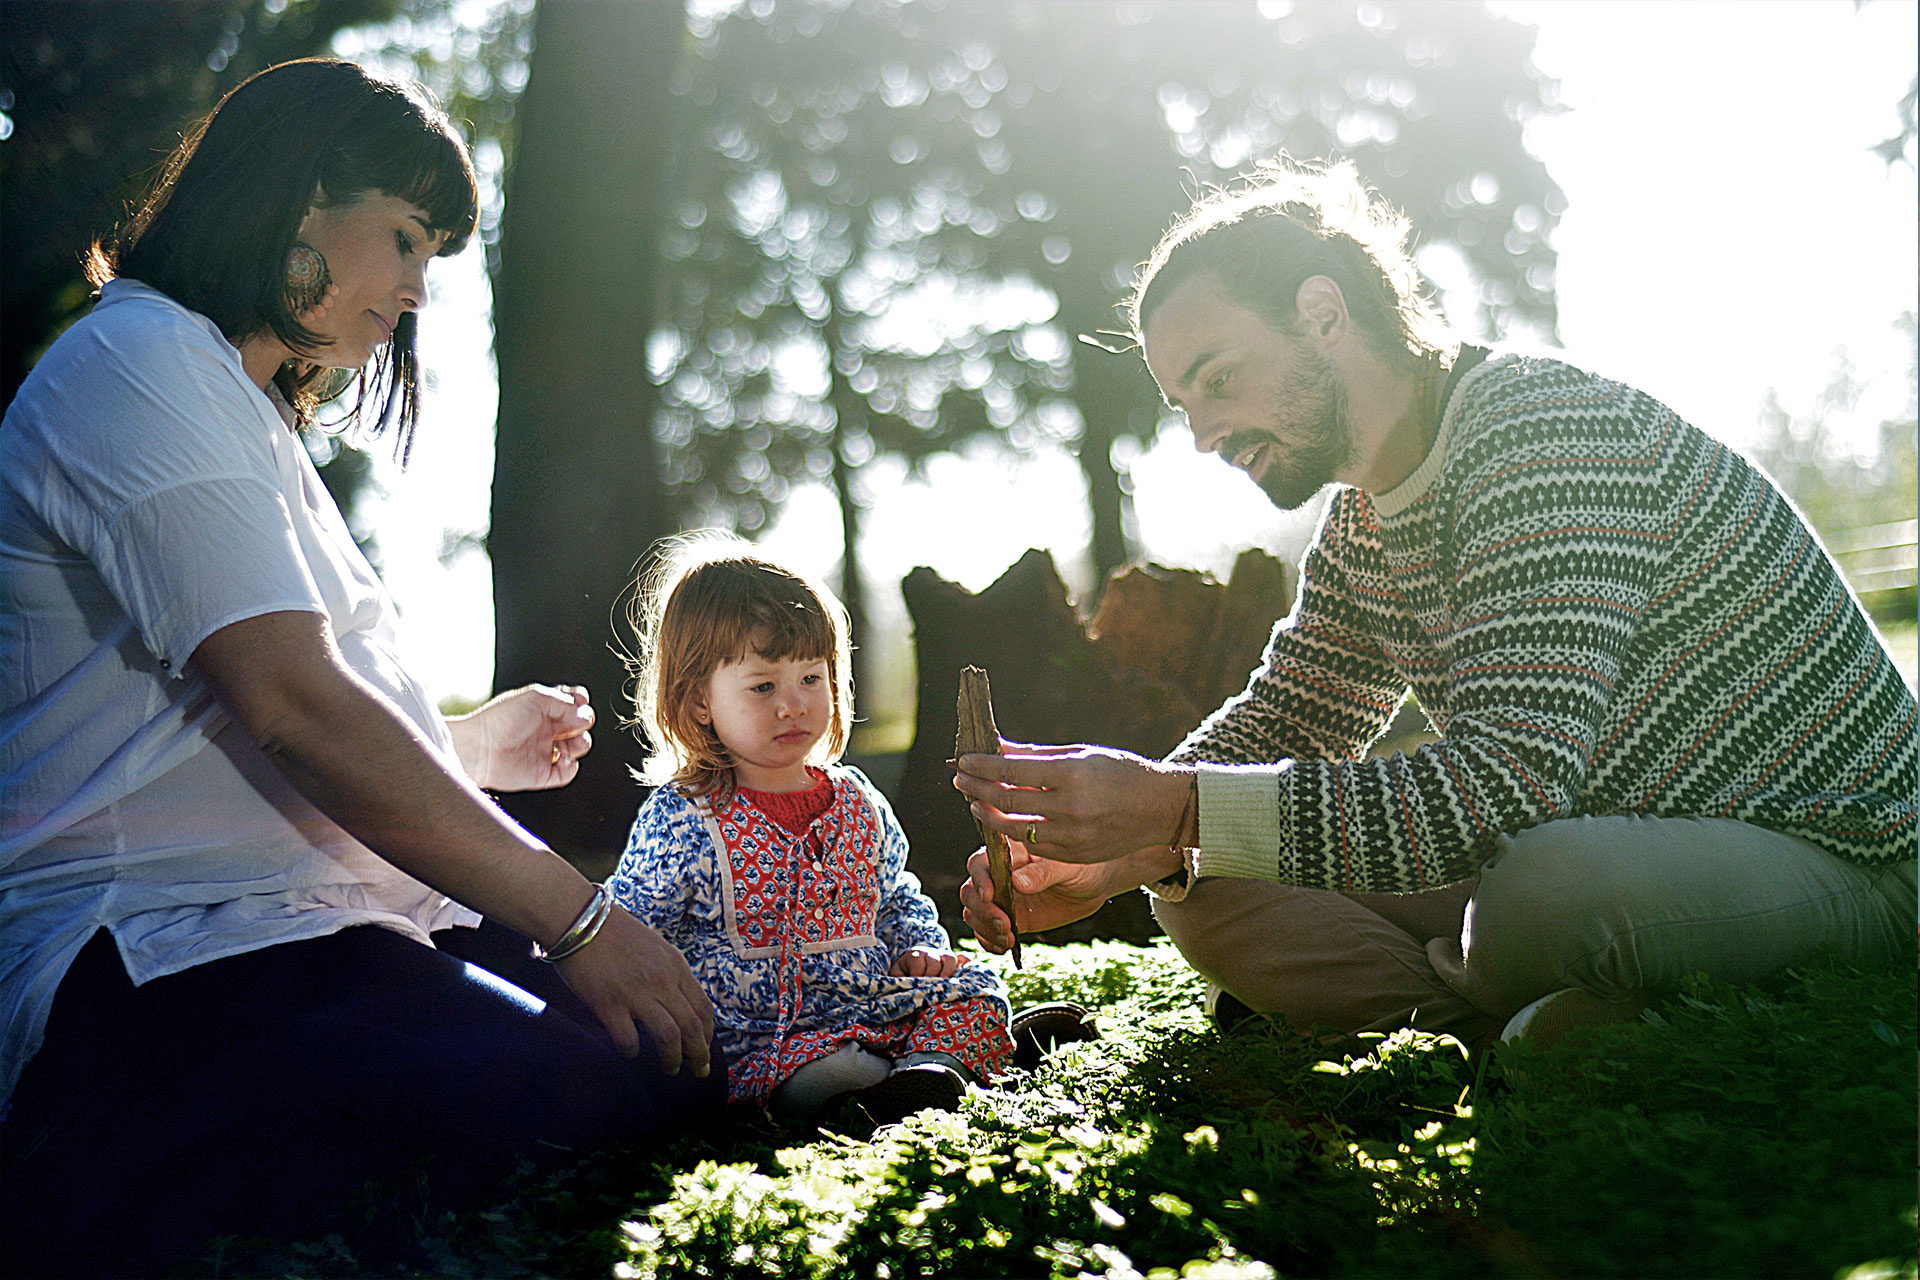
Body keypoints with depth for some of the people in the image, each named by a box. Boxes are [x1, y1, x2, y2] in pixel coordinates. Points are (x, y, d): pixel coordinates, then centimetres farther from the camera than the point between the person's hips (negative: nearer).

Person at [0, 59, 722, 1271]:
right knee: (625, 1093, -30)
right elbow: (290, 704, -18)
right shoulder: (140, 363, -7)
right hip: (161, 960, -10)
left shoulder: (233, 406, 28)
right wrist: (576, 916, -17)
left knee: (694, 1054, -7)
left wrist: (473, 744, 22)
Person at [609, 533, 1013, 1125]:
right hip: (753, 1037, -5)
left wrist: (921, 947, 6)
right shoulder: (678, 818, -3)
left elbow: (896, 899, 27)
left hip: (870, 1008, 6)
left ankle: (929, 1068, -38)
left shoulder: (858, 802, 12)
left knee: (975, 989, -15)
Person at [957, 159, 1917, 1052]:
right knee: (1202, 898, -3)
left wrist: (1177, 808, -34)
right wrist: (1109, 850, -10)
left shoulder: (1547, 431, -23)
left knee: (1556, 884, -42)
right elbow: (1286, 720, 11)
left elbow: (1510, 786, -32)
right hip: (1596, 854, 8)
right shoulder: (1364, 519, 7)